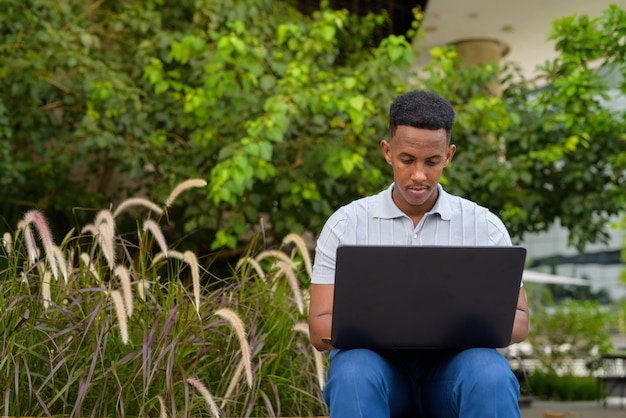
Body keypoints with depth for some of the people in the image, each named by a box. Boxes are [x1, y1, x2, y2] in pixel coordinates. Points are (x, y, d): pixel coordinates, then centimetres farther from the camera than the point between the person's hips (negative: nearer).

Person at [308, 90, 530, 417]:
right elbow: (321, 328, 0)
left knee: (490, 375, -33)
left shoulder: (484, 225, 6)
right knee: (353, 373, -35)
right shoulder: (346, 224, 3)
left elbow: (517, 319, 6)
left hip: (452, 365, 1)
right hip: (377, 361, 0)